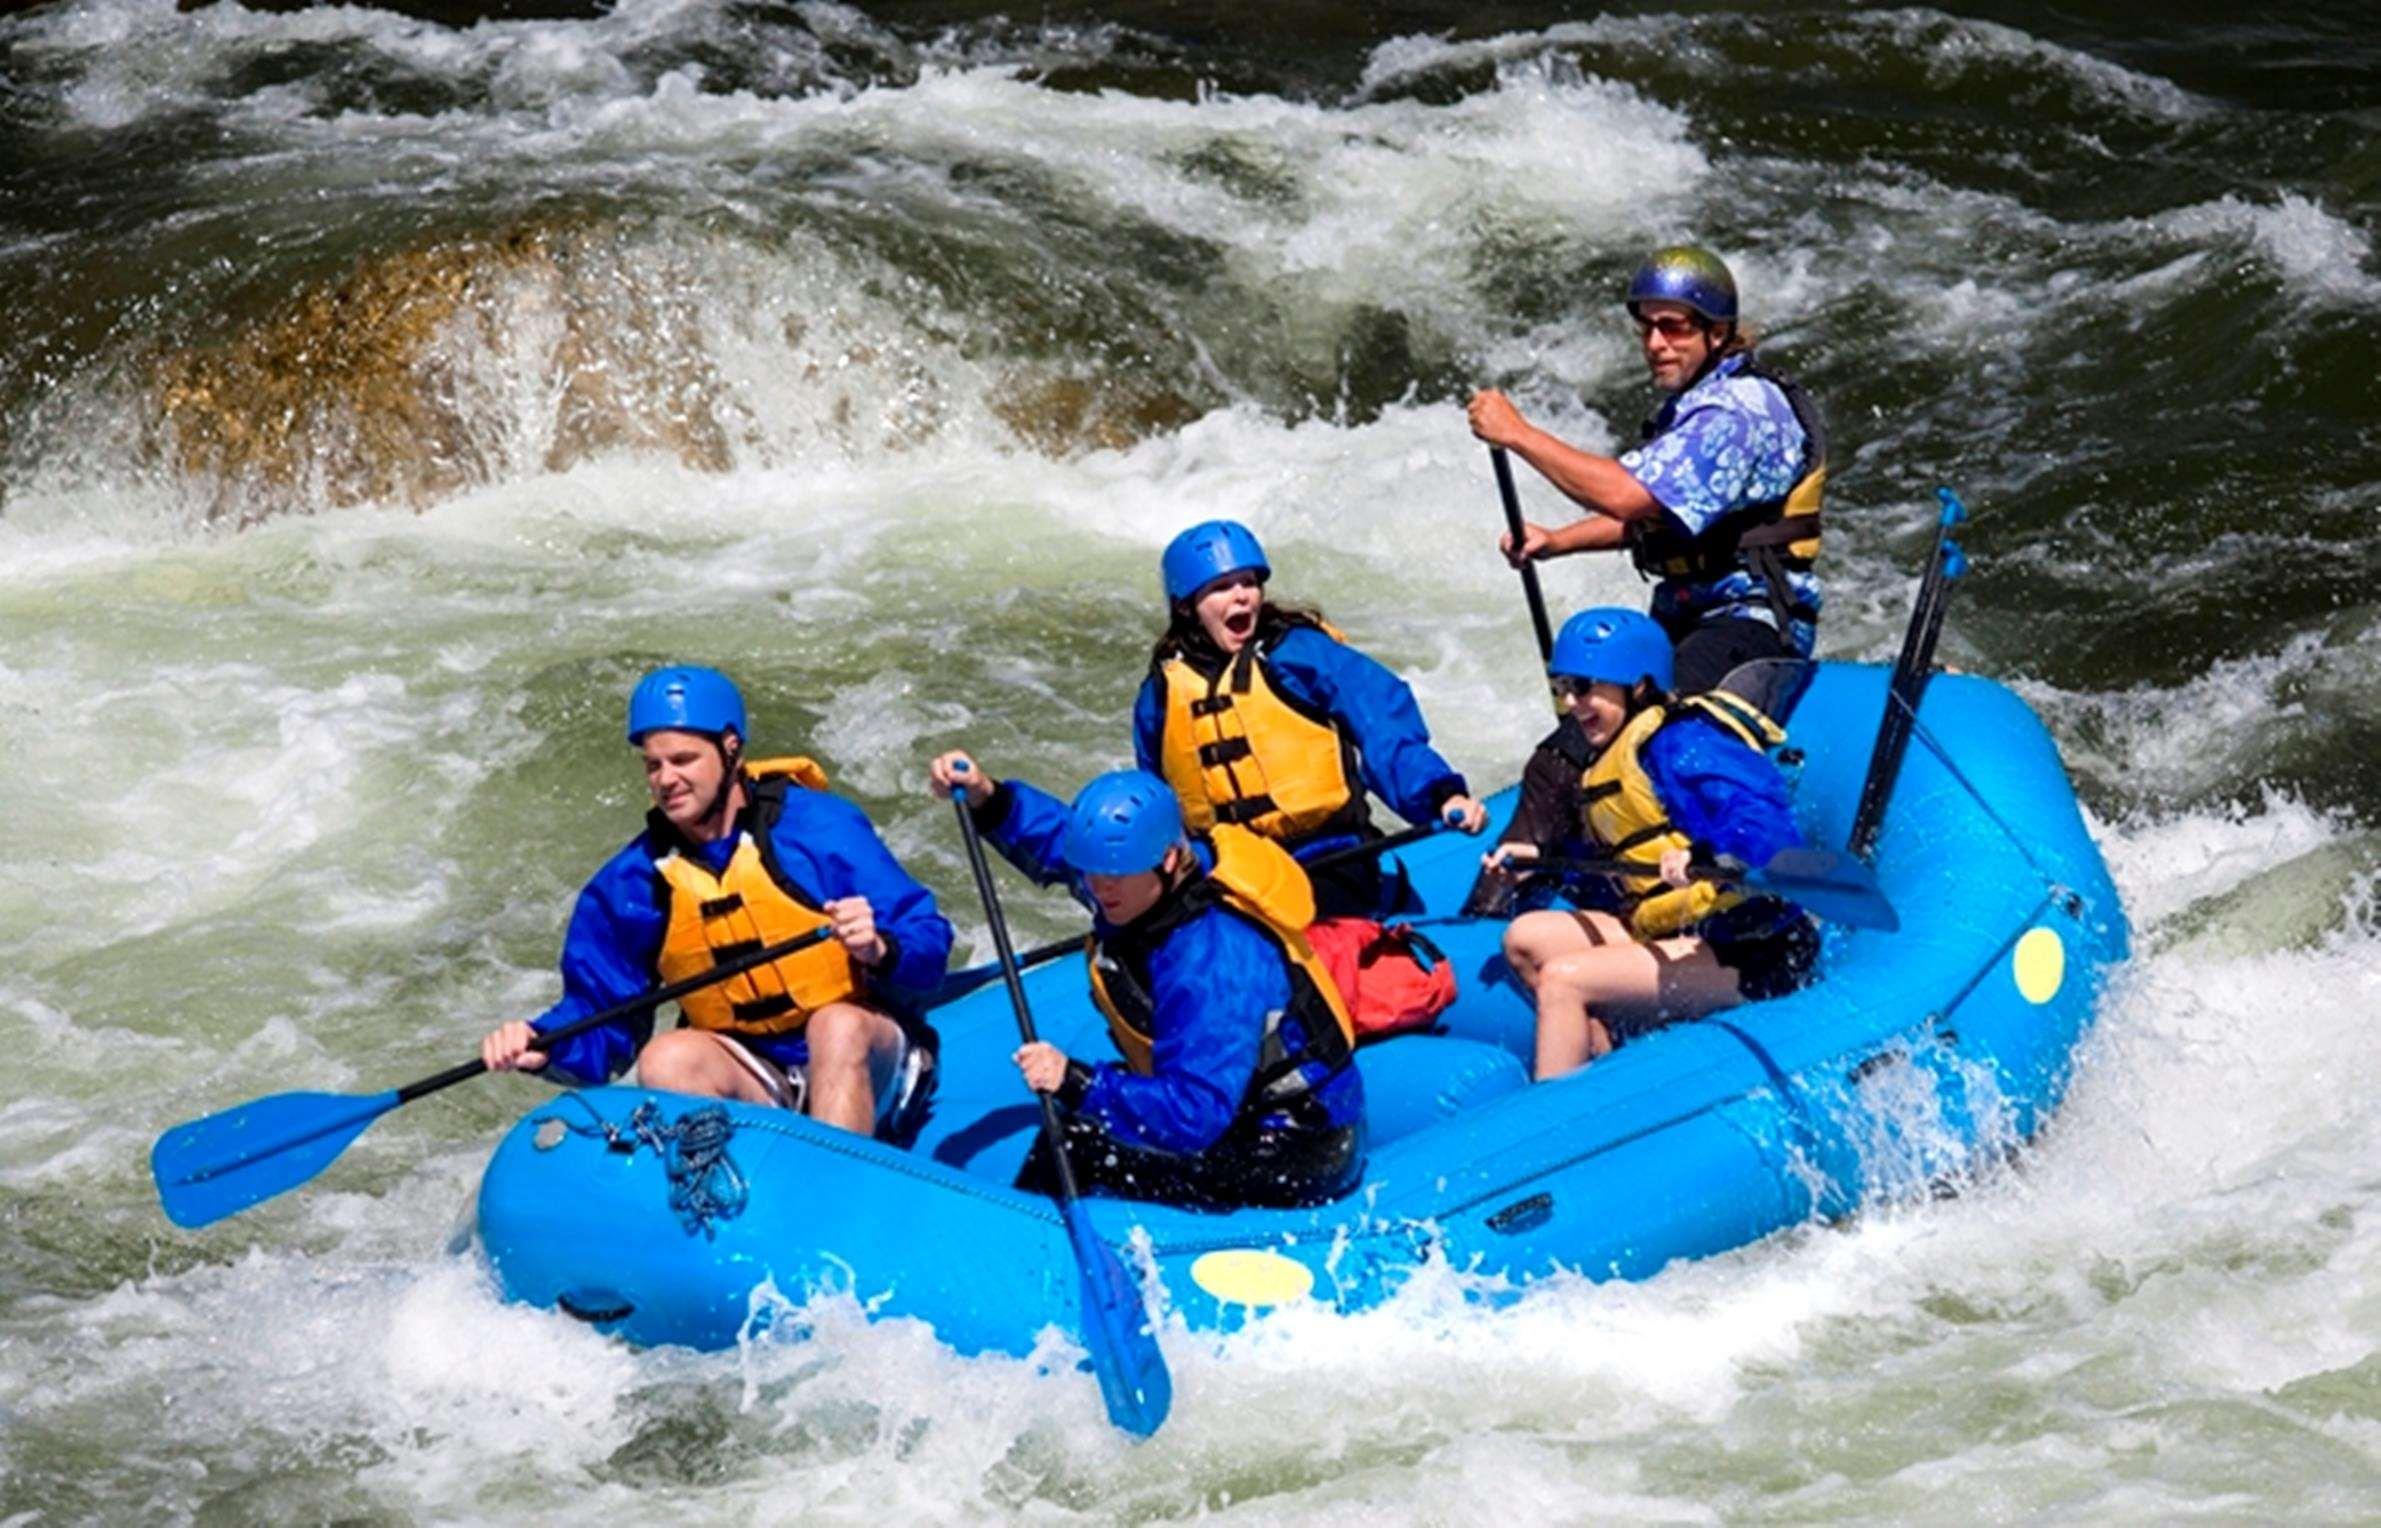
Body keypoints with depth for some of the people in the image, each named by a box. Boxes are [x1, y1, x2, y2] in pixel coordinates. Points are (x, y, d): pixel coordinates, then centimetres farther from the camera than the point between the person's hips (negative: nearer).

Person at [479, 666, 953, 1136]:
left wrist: (879, 950, -31)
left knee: (837, 1026, -34)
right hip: (754, 1083, 3)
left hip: (867, 1054, -3)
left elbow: (927, 945, -9)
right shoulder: (628, 884, 2)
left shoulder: (821, 829, -9)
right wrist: (543, 1045, -16)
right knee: (666, 1060, -25)